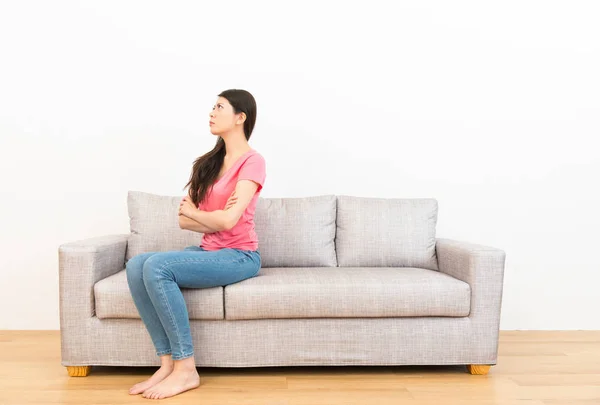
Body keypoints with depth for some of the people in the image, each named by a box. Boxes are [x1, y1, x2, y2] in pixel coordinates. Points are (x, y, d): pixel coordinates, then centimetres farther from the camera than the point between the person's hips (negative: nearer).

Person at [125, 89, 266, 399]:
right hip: (209, 251, 7)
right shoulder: (209, 162, 14)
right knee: (136, 265, -16)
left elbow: (228, 220, -20)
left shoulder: (252, 161, -8)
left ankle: (186, 368, -15)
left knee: (157, 266, -26)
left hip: (239, 256, -7)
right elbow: (183, 220, 7)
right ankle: (168, 362, -11)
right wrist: (215, 220, -11)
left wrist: (192, 211, -2)